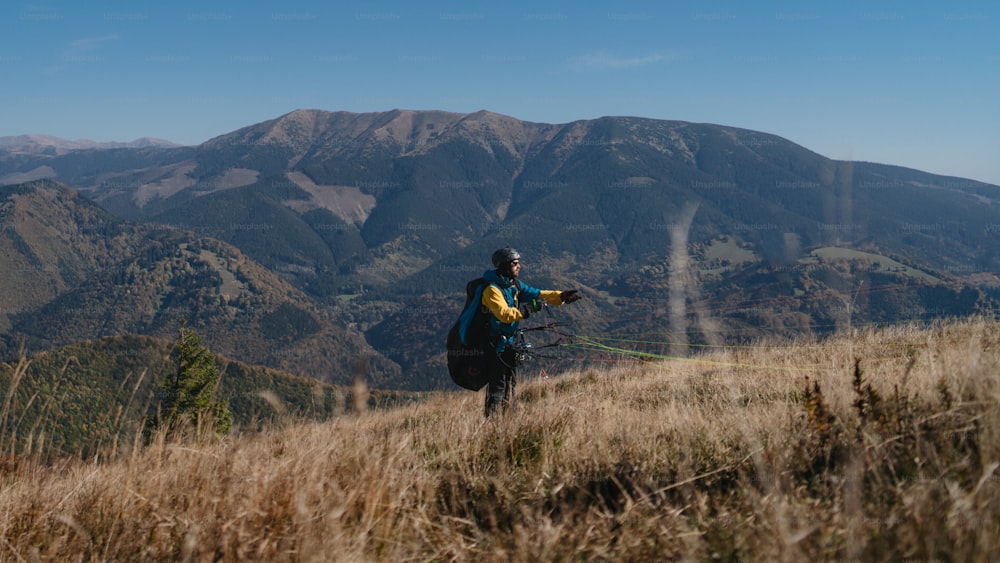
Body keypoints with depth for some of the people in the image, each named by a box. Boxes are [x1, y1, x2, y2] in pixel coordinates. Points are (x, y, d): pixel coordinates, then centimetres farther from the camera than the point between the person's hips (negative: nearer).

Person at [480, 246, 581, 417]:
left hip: (508, 342, 9)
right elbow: (504, 314, -32)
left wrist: (562, 296, -2)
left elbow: (537, 294, 8)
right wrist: (528, 308, -38)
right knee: (497, 386, -8)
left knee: (509, 384, 16)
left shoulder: (515, 285, 8)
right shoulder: (492, 289, -20)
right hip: (495, 345, -9)